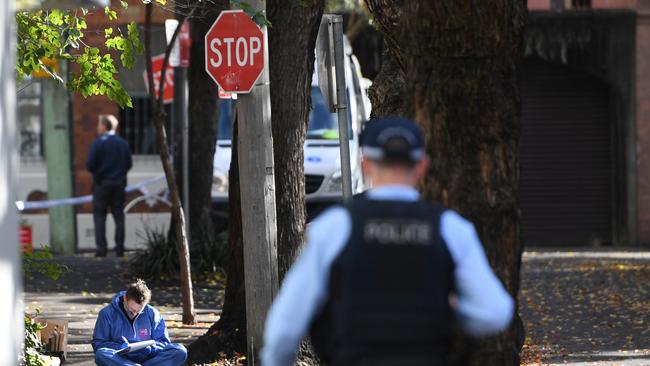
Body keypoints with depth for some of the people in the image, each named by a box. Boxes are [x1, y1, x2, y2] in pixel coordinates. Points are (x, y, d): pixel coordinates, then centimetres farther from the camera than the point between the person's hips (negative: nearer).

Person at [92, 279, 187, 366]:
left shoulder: (152, 314, 4)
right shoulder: (107, 314, -1)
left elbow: (163, 342, 8)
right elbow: (98, 344, 0)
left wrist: (150, 347, -15)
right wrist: (119, 347, -19)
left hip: (146, 357, 2)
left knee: (180, 351, -21)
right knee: (101, 354, -37)